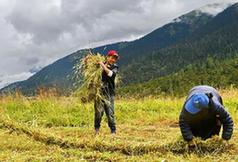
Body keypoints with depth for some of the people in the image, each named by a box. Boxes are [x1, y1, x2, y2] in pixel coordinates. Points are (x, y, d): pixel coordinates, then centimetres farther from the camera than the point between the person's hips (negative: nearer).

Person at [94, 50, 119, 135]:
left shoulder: (115, 67, 4)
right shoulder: (99, 65, 5)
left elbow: (110, 73, -17)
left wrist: (103, 66, -15)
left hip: (109, 93, 0)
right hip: (99, 91, 0)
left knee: (110, 113, -2)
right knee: (98, 111, -3)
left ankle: (113, 130, 9)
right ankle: (97, 129, 13)